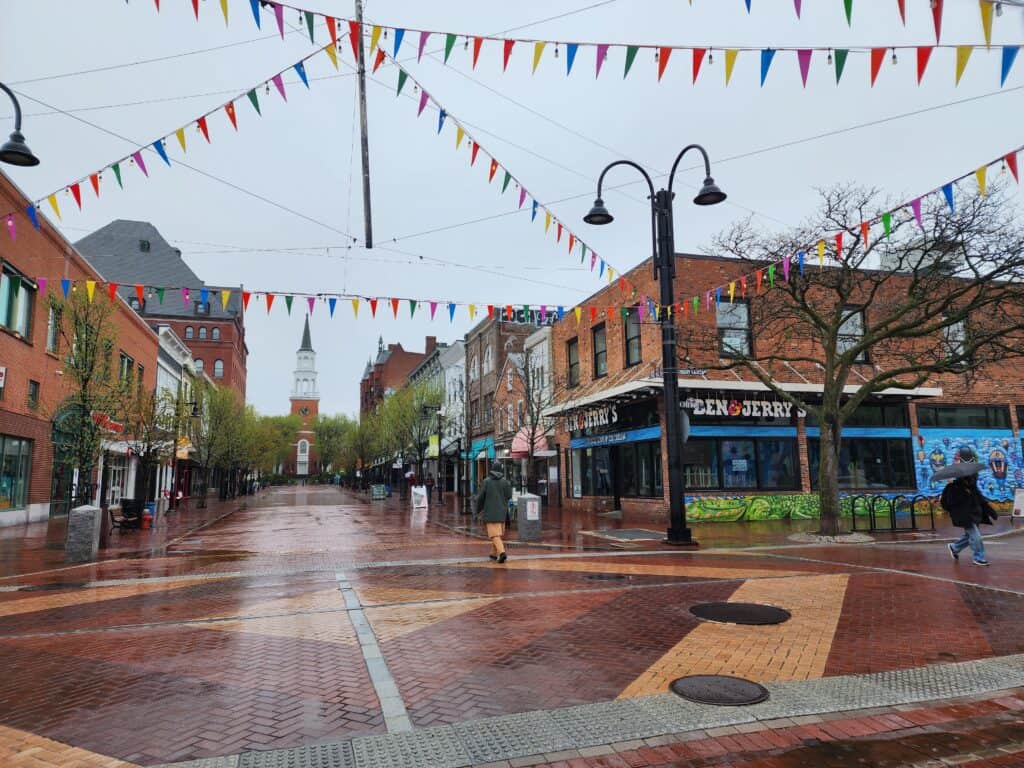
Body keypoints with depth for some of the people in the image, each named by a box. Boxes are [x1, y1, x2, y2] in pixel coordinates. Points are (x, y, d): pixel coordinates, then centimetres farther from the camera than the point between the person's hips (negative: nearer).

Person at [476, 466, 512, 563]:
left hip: (490, 512, -3)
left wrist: (478, 509, 14)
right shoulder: (505, 482, -1)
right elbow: (509, 496, -2)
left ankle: (502, 552, -23)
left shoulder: (487, 481, -6)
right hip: (501, 512, 3)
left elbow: (481, 497, -2)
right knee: (498, 533, 17)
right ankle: (494, 553, 24)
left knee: (494, 534, -6)